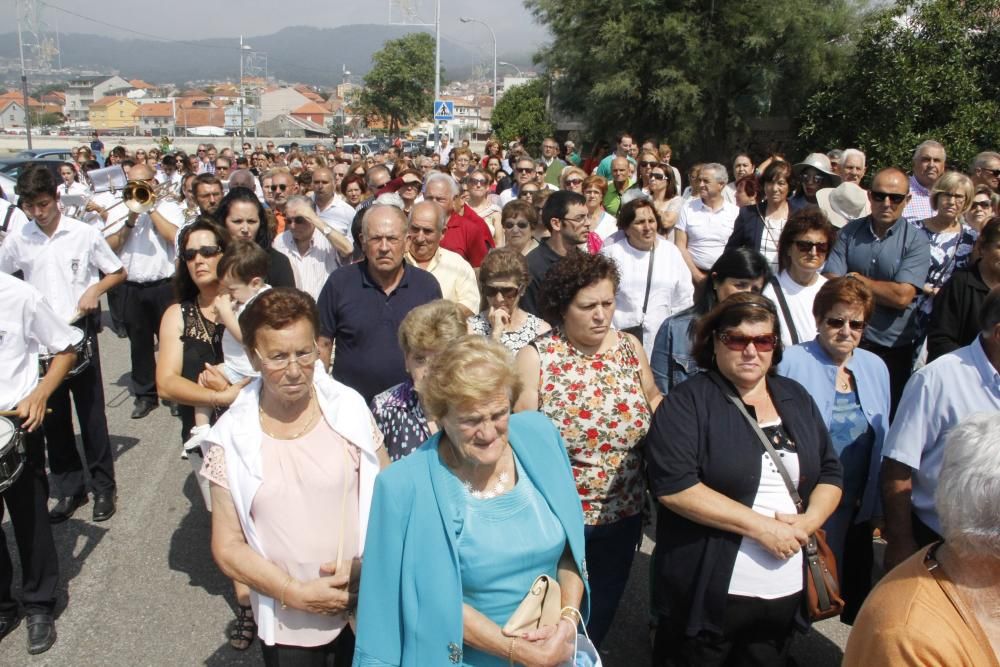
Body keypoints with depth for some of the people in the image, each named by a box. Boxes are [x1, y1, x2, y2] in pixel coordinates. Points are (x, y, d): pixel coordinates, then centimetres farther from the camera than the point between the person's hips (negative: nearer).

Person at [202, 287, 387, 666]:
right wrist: (297, 593, -13)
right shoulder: (232, 437, -9)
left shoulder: (349, 409, -8)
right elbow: (227, 546, -4)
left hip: (365, 607, 1)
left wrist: (361, 564, -14)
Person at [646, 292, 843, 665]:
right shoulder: (688, 403, -10)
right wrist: (761, 526, -19)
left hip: (788, 591, 6)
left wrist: (809, 520, -9)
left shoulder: (796, 398, 9)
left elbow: (830, 473, 12)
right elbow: (673, 486, -20)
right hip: (707, 593, -5)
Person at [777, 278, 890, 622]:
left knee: (852, 585, 15)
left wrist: (875, 501, 13)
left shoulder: (875, 367, 7)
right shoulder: (792, 362, -12)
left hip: (856, 506, 5)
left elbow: (882, 439, 14)